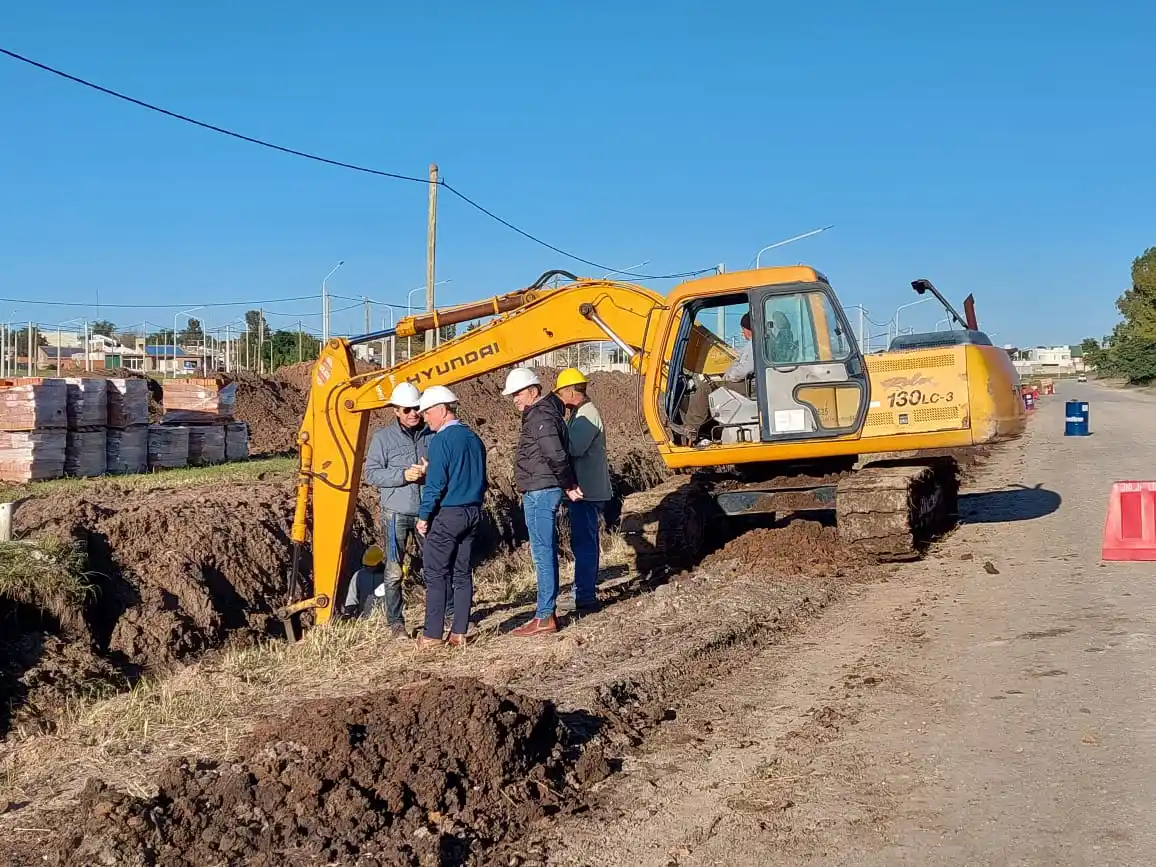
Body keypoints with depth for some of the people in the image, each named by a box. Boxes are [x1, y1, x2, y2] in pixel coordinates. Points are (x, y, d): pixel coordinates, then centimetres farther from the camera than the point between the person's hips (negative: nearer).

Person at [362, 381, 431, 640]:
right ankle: (396, 622, 10)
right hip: (396, 512, -2)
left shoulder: (431, 435, 4)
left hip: (426, 511, 2)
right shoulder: (383, 437, -1)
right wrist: (403, 475, -17)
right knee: (394, 571, 2)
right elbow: (372, 474, -4)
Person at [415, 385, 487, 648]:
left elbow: (435, 483, -16)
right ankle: (459, 632, 11)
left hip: (447, 514, -7)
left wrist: (424, 515, -9)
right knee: (463, 574, 10)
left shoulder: (442, 440, -13)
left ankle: (433, 634, 0)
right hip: (472, 513, 7)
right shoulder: (473, 439, 10)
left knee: (436, 575, -1)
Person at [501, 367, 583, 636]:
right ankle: (547, 612, 20)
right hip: (540, 493, 11)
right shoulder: (542, 414, 17)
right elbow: (560, 455, 18)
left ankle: (545, 617, -3)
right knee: (546, 553, 13)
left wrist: (568, 485, -10)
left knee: (543, 554, -7)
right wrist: (570, 485, 12)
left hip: (541, 493, -11)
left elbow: (556, 456, -24)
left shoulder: (541, 418, -16)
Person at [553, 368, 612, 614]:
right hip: (584, 489, 11)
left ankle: (585, 597, -4)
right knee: (583, 542, 18)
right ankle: (583, 591, 27)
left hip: (586, 491, -11)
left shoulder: (586, 415, -17)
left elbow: (574, 447, -29)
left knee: (584, 543, -7)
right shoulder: (581, 413, 16)